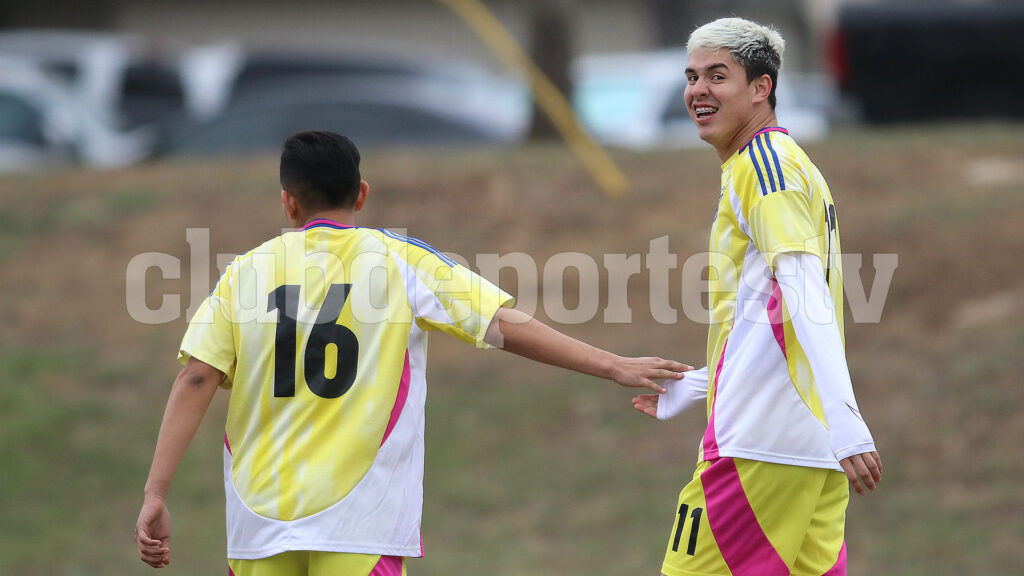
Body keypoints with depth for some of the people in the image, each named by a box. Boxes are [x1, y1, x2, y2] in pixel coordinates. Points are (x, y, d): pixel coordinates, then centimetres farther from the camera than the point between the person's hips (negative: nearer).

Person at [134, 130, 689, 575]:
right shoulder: (401, 261, 3)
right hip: (359, 522, -2)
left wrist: (155, 496, -3)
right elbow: (508, 326, -2)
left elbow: (195, 380, -3)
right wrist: (615, 366, 2)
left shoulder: (246, 272, 6)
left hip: (260, 522, 2)